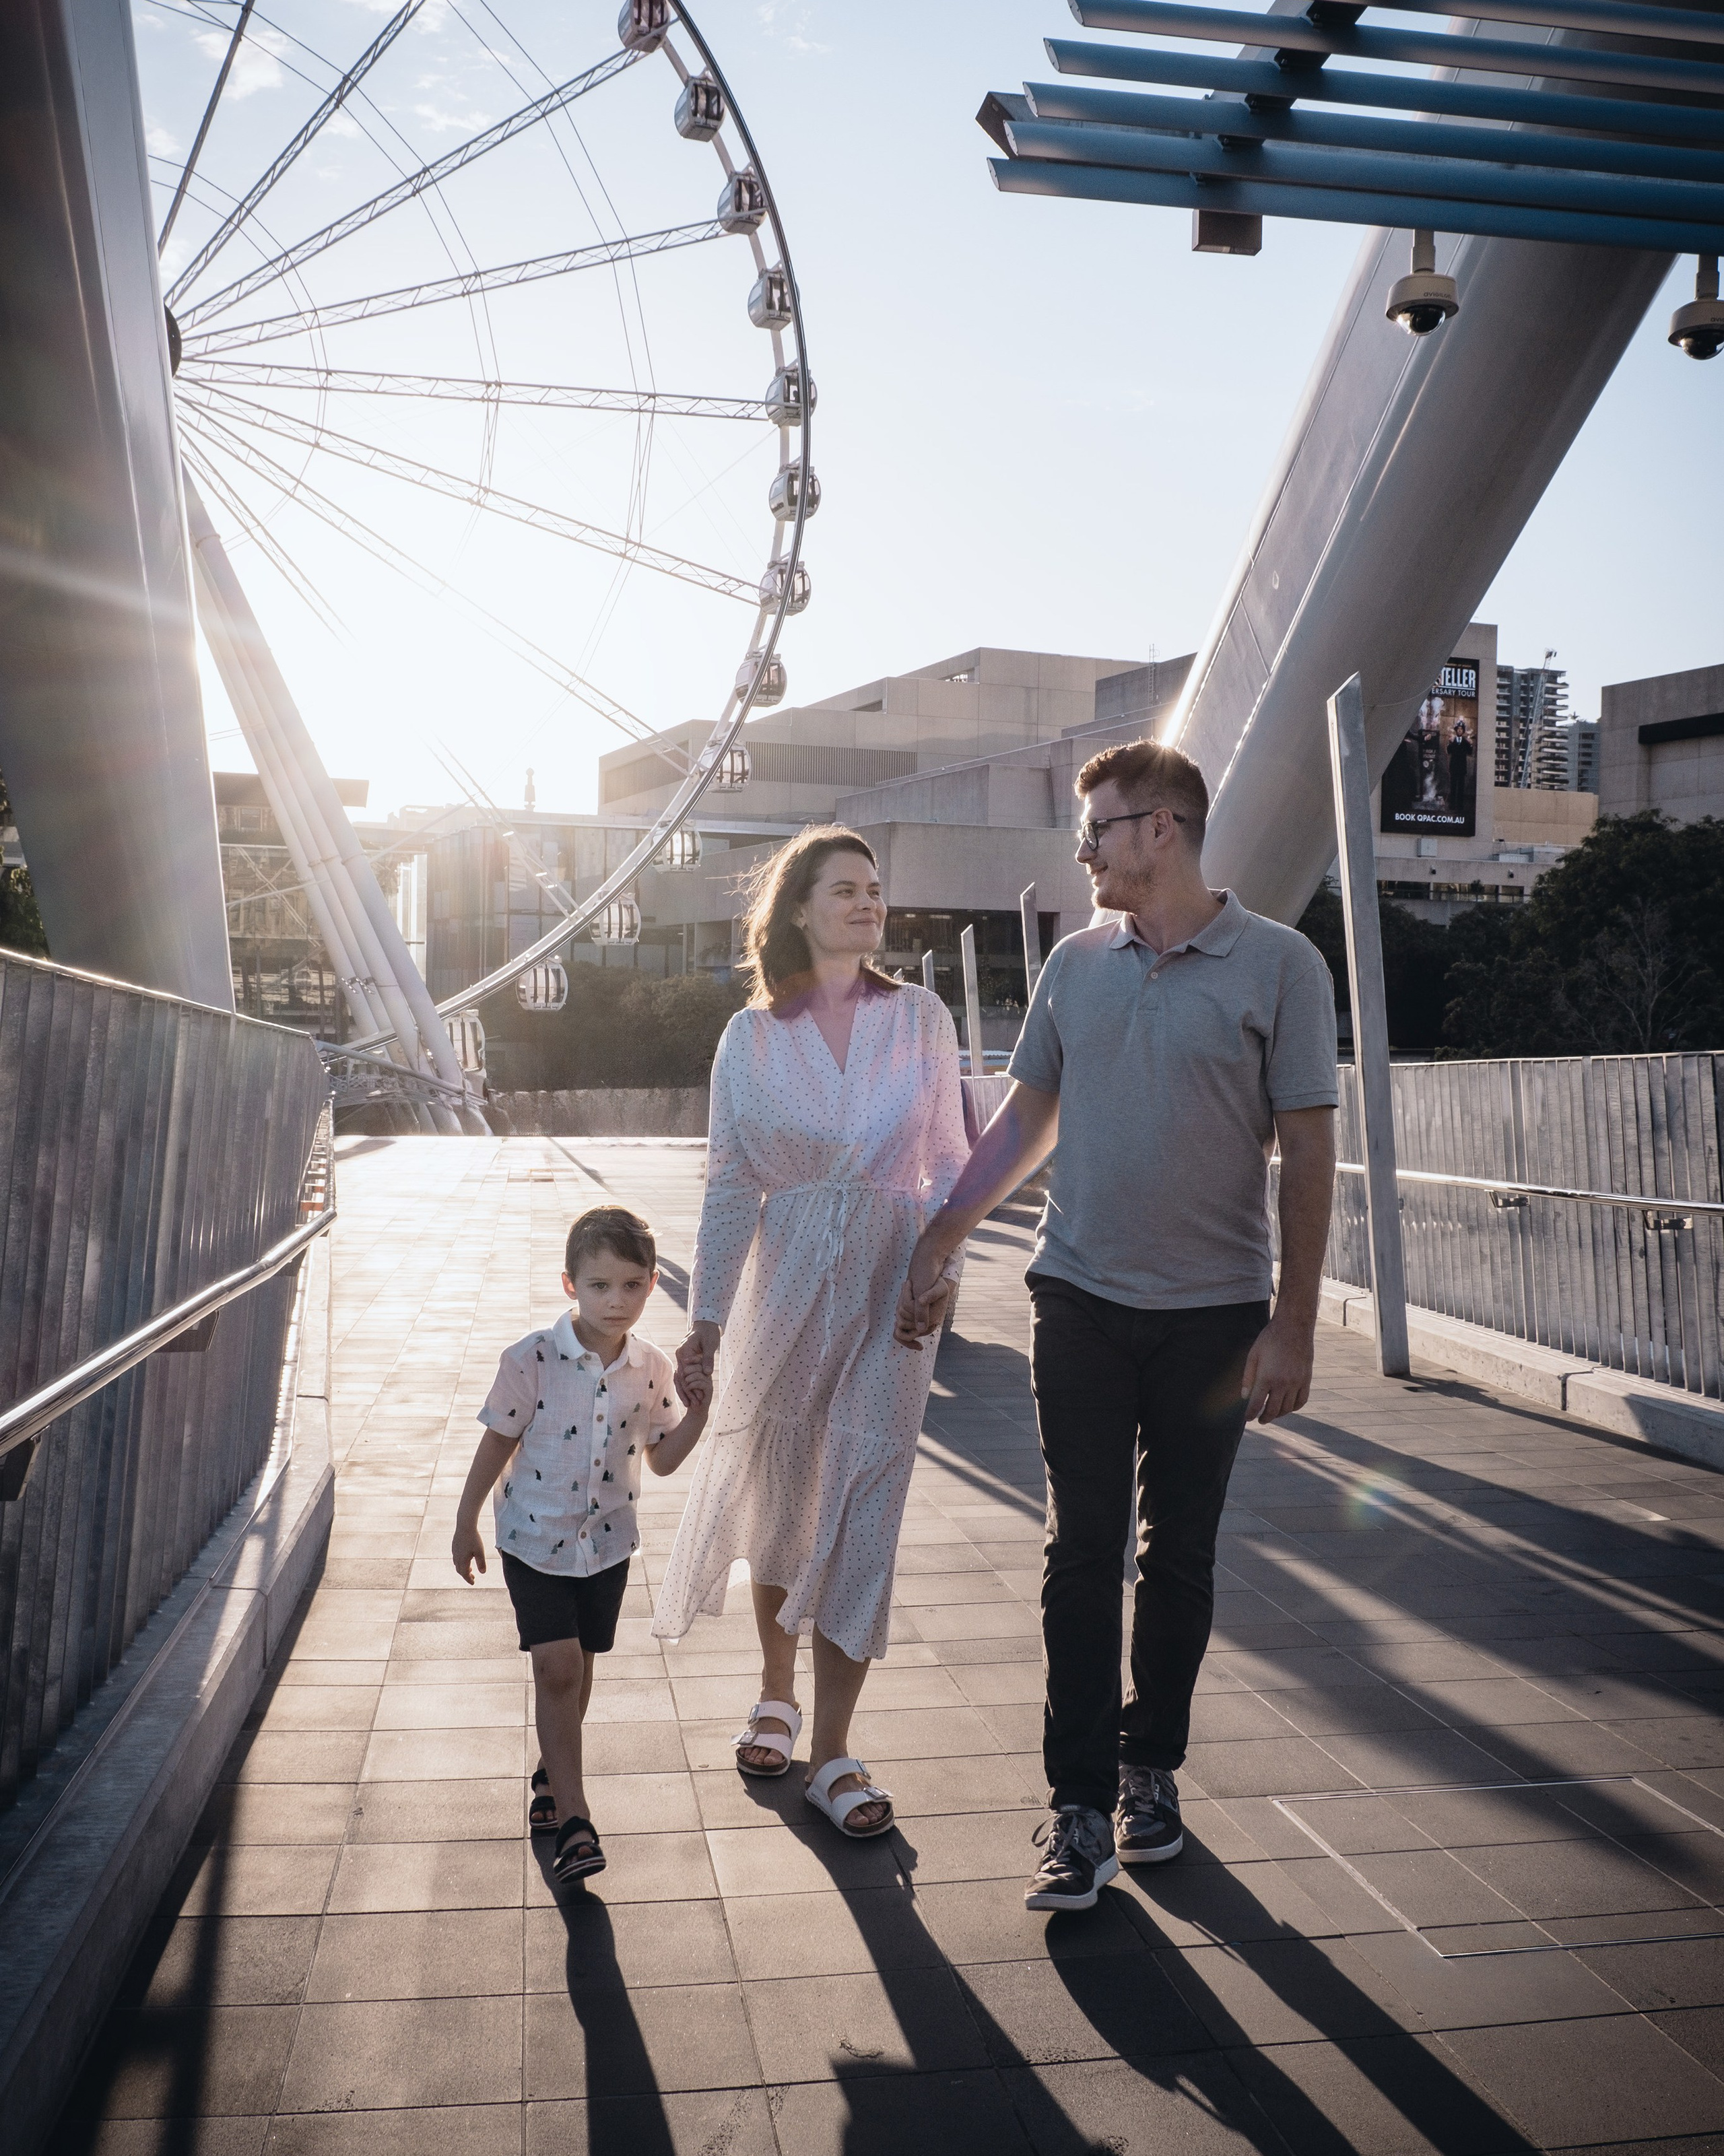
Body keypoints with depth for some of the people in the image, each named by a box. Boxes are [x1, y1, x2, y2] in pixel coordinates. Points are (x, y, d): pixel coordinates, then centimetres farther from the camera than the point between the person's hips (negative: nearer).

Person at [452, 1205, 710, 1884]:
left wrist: (697, 1413, -12)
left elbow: (662, 1459, 3)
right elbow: (497, 1444, -6)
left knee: (578, 1666, 15)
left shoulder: (652, 1369, -8)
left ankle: (551, 1774, 39)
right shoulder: (531, 1359, -18)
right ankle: (572, 1818, -4)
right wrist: (466, 1523, -1)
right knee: (557, 1664, -11)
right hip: (535, 1536, -3)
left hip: (607, 1540, 3)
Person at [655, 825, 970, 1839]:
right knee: (777, 1488, 12)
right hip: (787, 1279, 1)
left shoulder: (921, 1017, 1)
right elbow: (730, 1185, 2)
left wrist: (941, 1270, -6)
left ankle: (833, 1750, 7)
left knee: (863, 1498, -2)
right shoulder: (752, 1036, 1)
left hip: (893, 1279, -1)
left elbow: (949, 1162, 5)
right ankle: (778, 1694, 35)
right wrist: (707, 1317, 0)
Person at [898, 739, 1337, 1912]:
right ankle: (1082, 1808, 10)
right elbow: (1024, 1121, 14)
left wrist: (1293, 1324, -9)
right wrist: (936, 1247, 12)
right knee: (1083, 1553, 3)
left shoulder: (1279, 964, -5)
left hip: (1213, 1310, -2)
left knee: (1180, 1556, 11)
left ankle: (1151, 1767, 29)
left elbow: (1310, 1153, -6)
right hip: (1082, 1299, 3)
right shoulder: (1077, 963, 6)